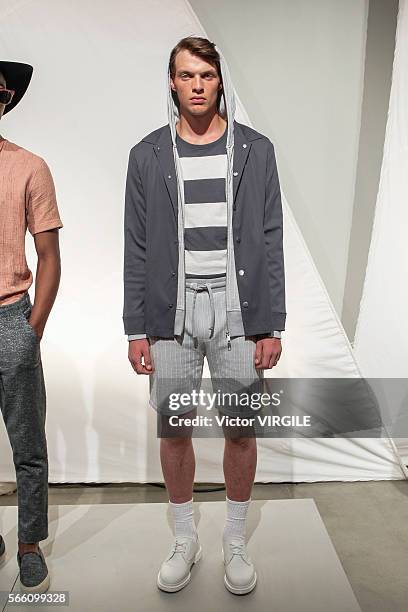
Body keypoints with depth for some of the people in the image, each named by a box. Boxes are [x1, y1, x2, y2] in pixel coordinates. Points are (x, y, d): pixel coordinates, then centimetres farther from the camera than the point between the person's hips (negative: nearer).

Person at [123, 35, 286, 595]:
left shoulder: (255, 149, 4)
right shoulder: (148, 155, 5)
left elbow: (270, 241, 2)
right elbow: (137, 248, 4)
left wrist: (272, 324, -3)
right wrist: (136, 328, 0)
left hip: (237, 307, 0)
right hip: (172, 309, 1)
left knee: (240, 428, 7)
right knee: (175, 428, 8)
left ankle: (235, 542, 30)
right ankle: (185, 541, 31)